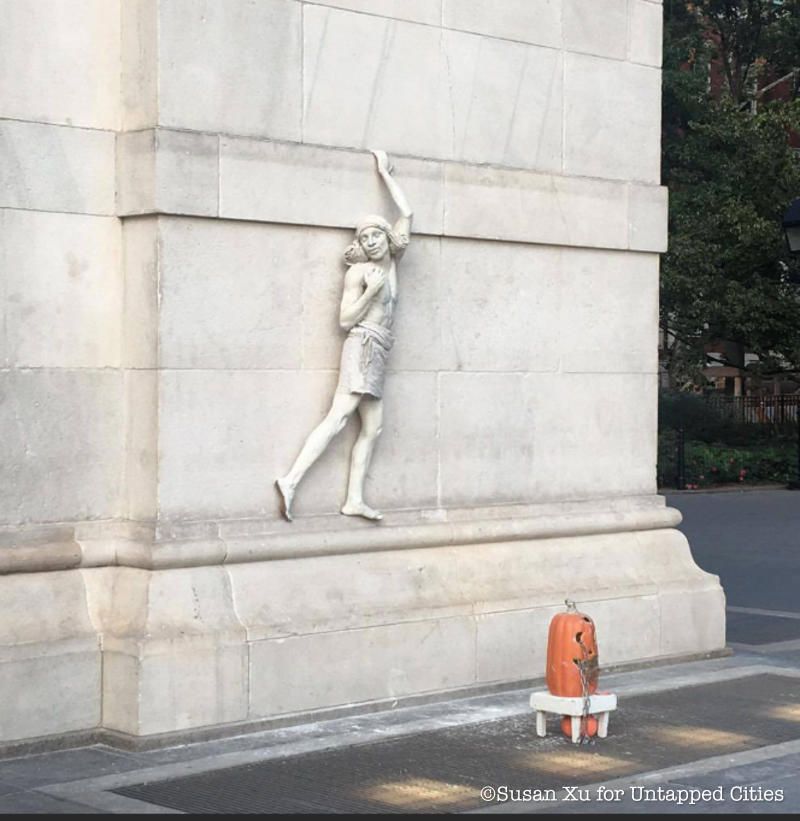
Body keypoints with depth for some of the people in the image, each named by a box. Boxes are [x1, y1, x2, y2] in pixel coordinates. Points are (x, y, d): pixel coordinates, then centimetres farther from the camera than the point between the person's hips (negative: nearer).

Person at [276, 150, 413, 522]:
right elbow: (345, 320, -6)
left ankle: (354, 500, -3)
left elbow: (406, 214, 17)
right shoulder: (358, 271, -3)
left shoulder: (391, 263, 14)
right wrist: (371, 291, -15)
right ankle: (291, 480, -27)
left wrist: (385, 174, 22)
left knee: (372, 429, 1)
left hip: (377, 353, 8)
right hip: (363, 346, -8)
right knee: (338, 417, -19)